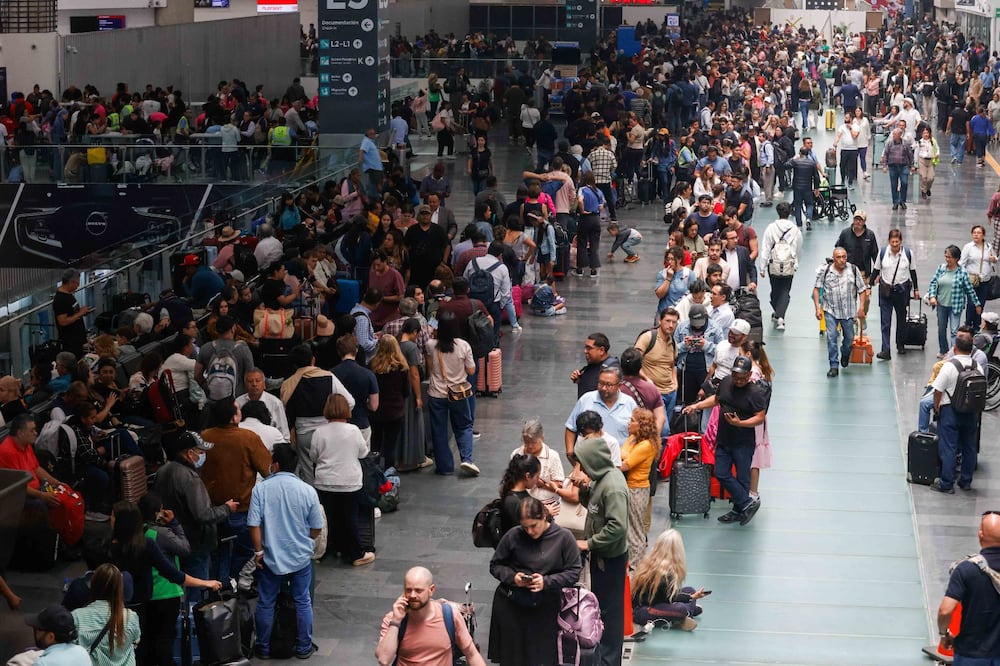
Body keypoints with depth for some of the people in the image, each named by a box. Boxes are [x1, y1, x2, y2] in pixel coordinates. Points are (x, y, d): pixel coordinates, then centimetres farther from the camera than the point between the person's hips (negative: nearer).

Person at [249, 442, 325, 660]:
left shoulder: (261, 488, -12)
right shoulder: (307, 490, -8)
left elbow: (254, 524, -13)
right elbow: (316, 528, -3)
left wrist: (258, 551, -2)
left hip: (270, 557, -1)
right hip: (301, 557, 1)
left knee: (266, 603, 13)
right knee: (302, 602, 14)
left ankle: (263, 648, 23)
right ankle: (304, 648, 21)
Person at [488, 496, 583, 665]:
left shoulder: (563, 537, -8)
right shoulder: (513, 535, -8)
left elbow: (574, 572, -5)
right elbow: (495, 565, 4)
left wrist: (547, 581, -19)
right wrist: (512, 577, -15)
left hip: (544, 608, 0)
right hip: (510, 605, 1)